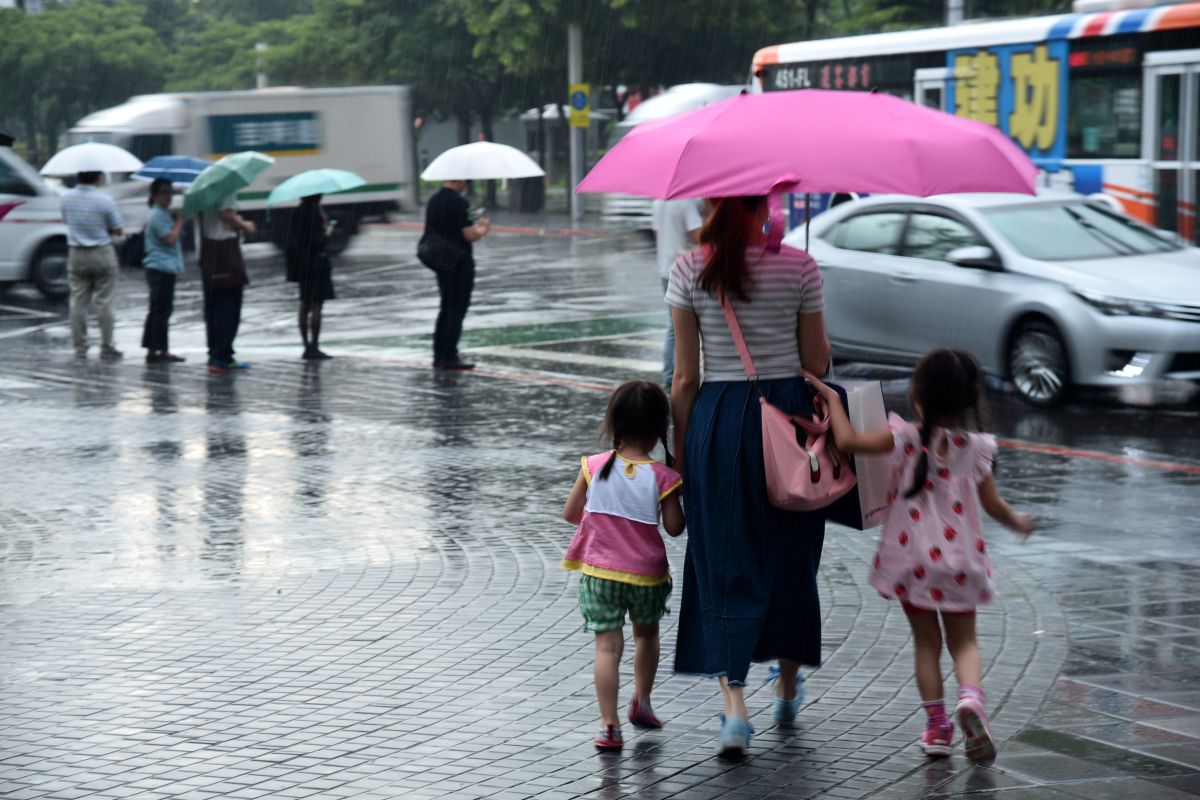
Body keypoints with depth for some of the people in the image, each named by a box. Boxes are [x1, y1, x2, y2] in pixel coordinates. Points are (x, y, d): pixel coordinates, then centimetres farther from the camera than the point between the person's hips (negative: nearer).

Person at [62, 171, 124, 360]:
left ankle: (80, 348, 8)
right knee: (103, 302, 2)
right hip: (102, 255, -3)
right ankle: (106, 348, 5)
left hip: (76, 255, 3)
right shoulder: (105, 201, -14)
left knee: (78, 302, 8)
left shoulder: (67, 198, -2)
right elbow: (117, 230, -6)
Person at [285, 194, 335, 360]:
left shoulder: (297, 212, 8)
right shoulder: (315, 212, -17)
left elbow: (291, 240, 11)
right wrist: (326, 234, -4)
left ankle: (307, 347, 14)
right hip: (317, 262, -8)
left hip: (302, 264, 8)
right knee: (316, 305, -5)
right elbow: (316, 239, -22)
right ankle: (314, 347, -5)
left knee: (305, 306, 11)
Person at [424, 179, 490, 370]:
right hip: (460, 263, -8)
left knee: (445, 309, 16)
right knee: (457, 311, -1)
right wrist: (481, 231, 2)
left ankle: (439, 356, 17)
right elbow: (469, 235, -20)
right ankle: (450, 357, -2)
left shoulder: (433, 200, 8)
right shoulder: (459, 203, -18)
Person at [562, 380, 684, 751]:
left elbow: (570, 513, 0)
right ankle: (641, 700, 32)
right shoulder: (662, 476, -12)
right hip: (646, 574, 0)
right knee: (646, 634, 26)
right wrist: (673, 501, 11)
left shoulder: (595, 466, -6)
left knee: (607, 645, -1)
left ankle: (609, 725, -7)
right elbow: (674, 527, -7)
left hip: (599, 571, 0)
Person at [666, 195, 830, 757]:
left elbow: (685, 378, -3)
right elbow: (817, 363, -2)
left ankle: (735, 705, -10)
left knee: (725, 565, 3)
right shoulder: (798, 267, -6)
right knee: (789, 556, 18)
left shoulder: (689, 272, -5)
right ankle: (788, 689, 33)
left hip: (718, 420, -1)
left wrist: (680, 451, 5)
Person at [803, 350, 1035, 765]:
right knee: (963, 641, 11)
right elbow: (994, 506, 1)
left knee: (926, 642, 13)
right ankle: (970, 697, -16)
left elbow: (847, 439, -13)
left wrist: (831, 398, 2)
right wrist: (1018, 523, 22)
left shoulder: (904, 438, -12)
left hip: (911, 560, 0)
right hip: (959, 561, 1)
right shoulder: (976, 448, -5)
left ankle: (936, 724, 11)